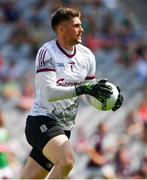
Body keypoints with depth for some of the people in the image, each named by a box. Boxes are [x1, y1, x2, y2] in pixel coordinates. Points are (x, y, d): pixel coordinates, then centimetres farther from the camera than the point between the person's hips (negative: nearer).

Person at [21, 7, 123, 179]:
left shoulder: (86, 55, 7)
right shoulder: (47, 52, -13)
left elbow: (91, 96, 13)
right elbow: (50, 92, -23)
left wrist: (108, 98, -8)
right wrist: (82, 89, -32)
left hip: (64, 127, 7)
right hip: (42, 121, -7)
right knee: (66, 161, -30)